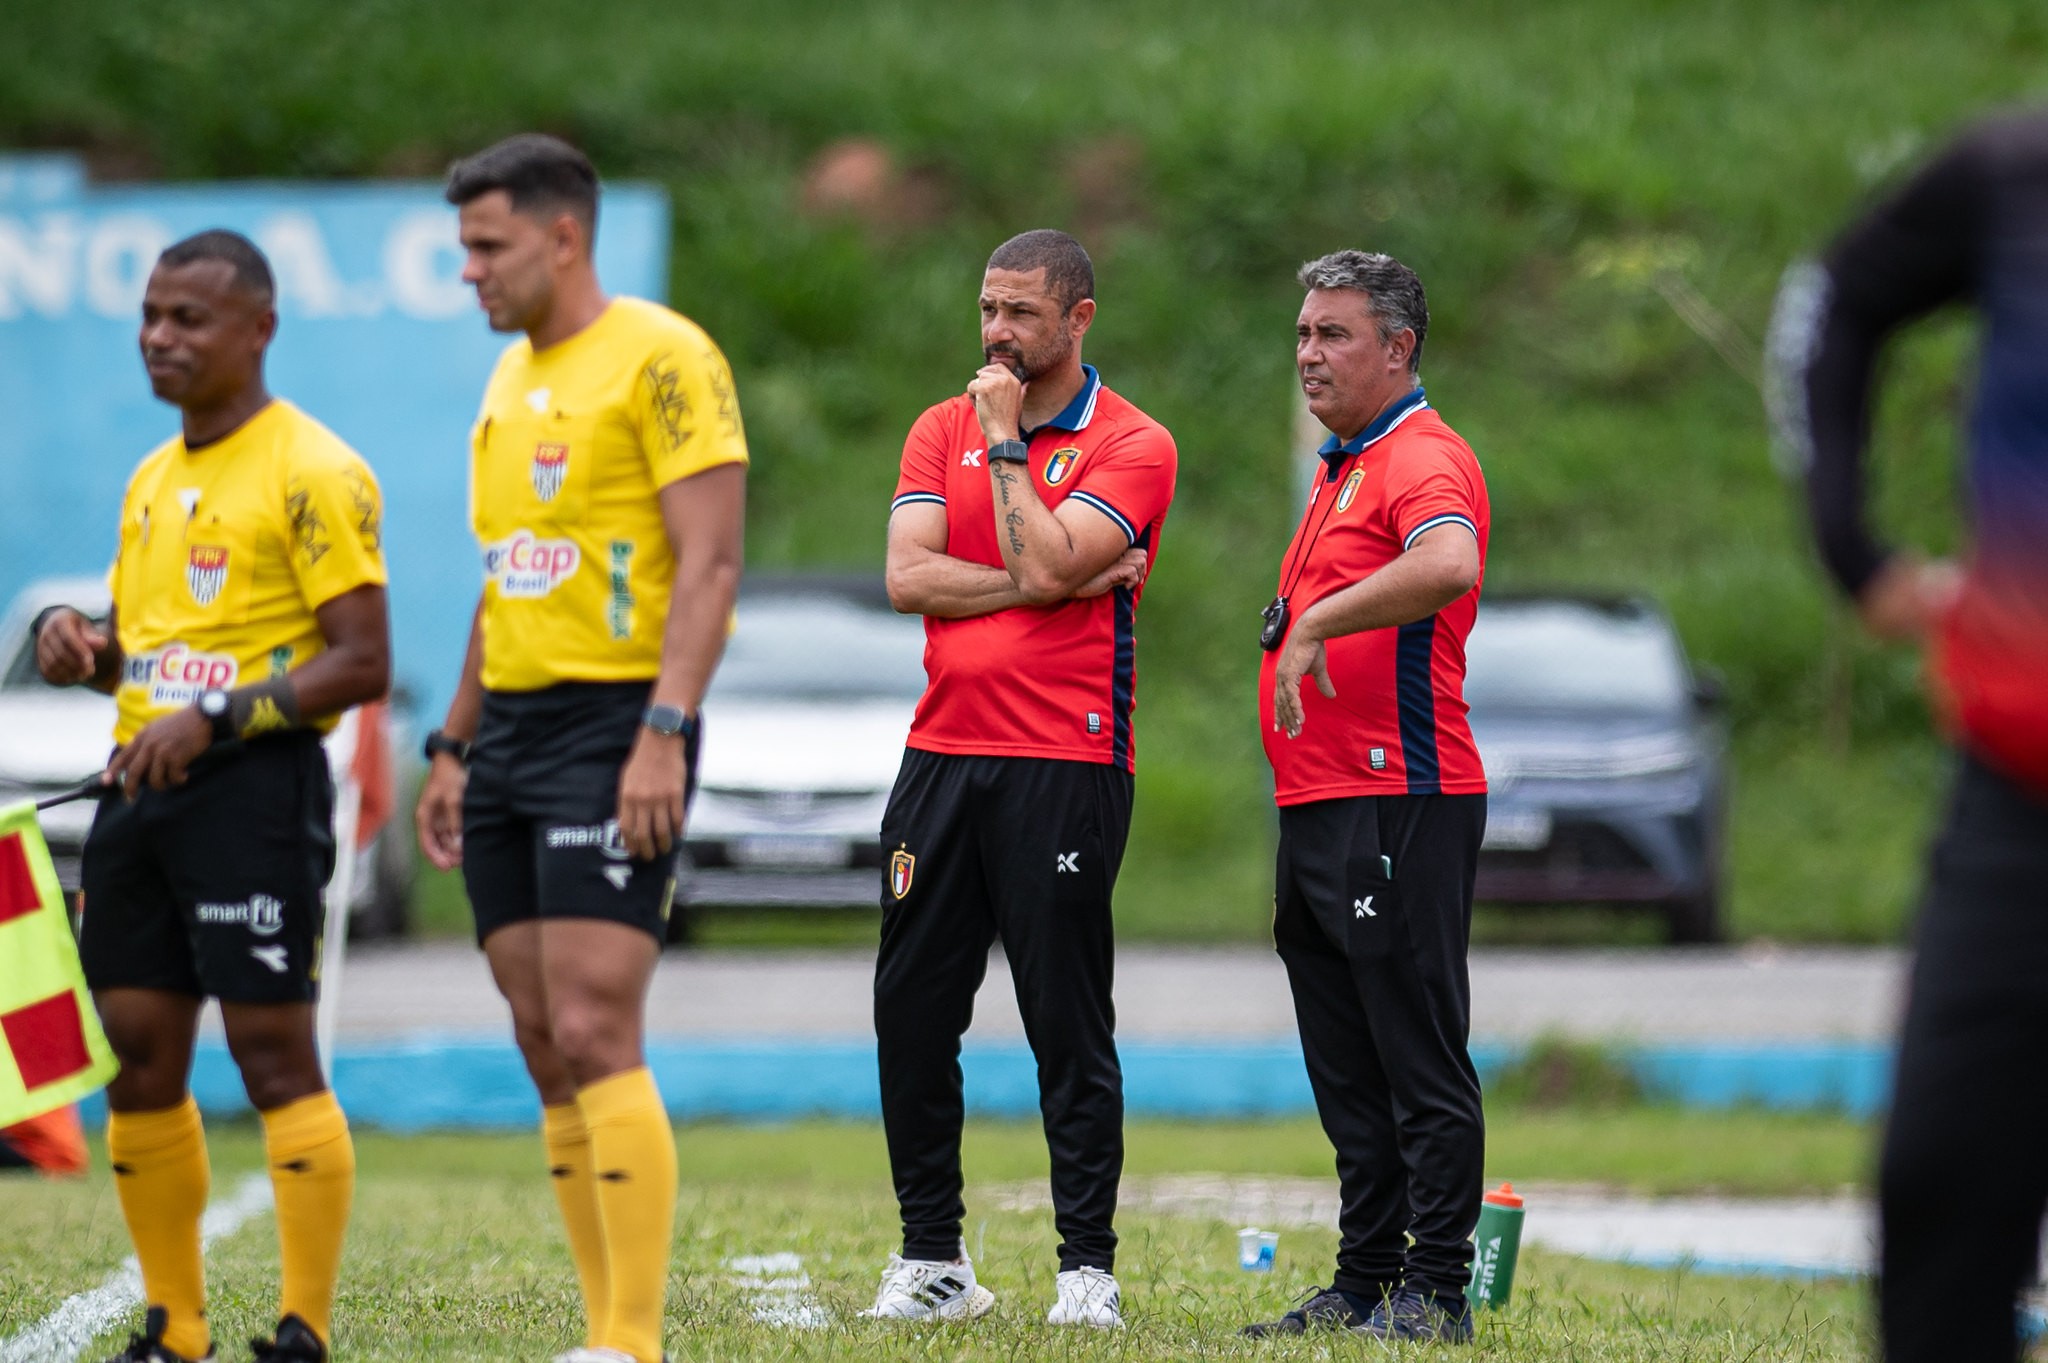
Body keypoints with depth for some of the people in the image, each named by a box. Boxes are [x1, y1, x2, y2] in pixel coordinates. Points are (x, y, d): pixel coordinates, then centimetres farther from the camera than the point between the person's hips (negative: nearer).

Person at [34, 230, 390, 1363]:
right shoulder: (153, 480, 17)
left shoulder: (312, 473, -8)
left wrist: (216, 719, -21)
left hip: (255, 788, -8)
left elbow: (363, 662, -13)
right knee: (136, 1056, 7)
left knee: (273, 1053, -9)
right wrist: (80, 645, 4)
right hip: (140, 790, 8)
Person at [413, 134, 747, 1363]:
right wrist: (455, 747, 22)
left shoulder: (659, 356, -9)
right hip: (512, 729, 9)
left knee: (596, 1035, -15)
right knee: (547, 1047, 6)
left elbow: (711, 561, -15)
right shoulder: (512, 376, 18)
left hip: (614, 725, -9)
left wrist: (663, 732, -23)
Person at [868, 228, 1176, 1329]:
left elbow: (1047, 562, -16)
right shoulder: (943, 429, 12)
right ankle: (931, 1259, 13)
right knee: (912, 1008, 4)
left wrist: (1006, 438, -8)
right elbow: (908, 576, -1)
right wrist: (1050, 583, -9)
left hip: (1066, 767, -5)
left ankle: (1088, 1267, 1)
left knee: (1068, 1022, -4)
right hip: (942, 754, 5)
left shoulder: (1131, 445, -1)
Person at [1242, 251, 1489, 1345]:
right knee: (1347, 1071, 13)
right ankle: (1366, 1278, 18)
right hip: (1315, 806, 10)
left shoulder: (1425, 458, -11)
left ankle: (1435, 1291, -5)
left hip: (1401, 804, -10)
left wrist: (1317, 621, -29)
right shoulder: (1342, 469, 22)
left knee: (1420, 1060, -7)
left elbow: (1450, 565, -33)